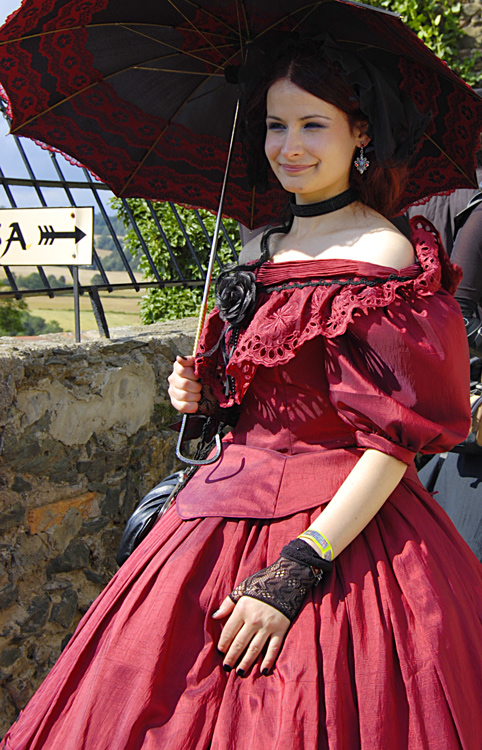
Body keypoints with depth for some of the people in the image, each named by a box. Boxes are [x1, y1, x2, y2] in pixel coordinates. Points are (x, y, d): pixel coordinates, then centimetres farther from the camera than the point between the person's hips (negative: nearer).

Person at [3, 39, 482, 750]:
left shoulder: (383, 253, -13)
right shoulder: (262, 248, 10)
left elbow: (396, 433, -18)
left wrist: (299, 567, -21)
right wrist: (203, 391, 3)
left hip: (344, 524, -7)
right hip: (228, 508, 7)